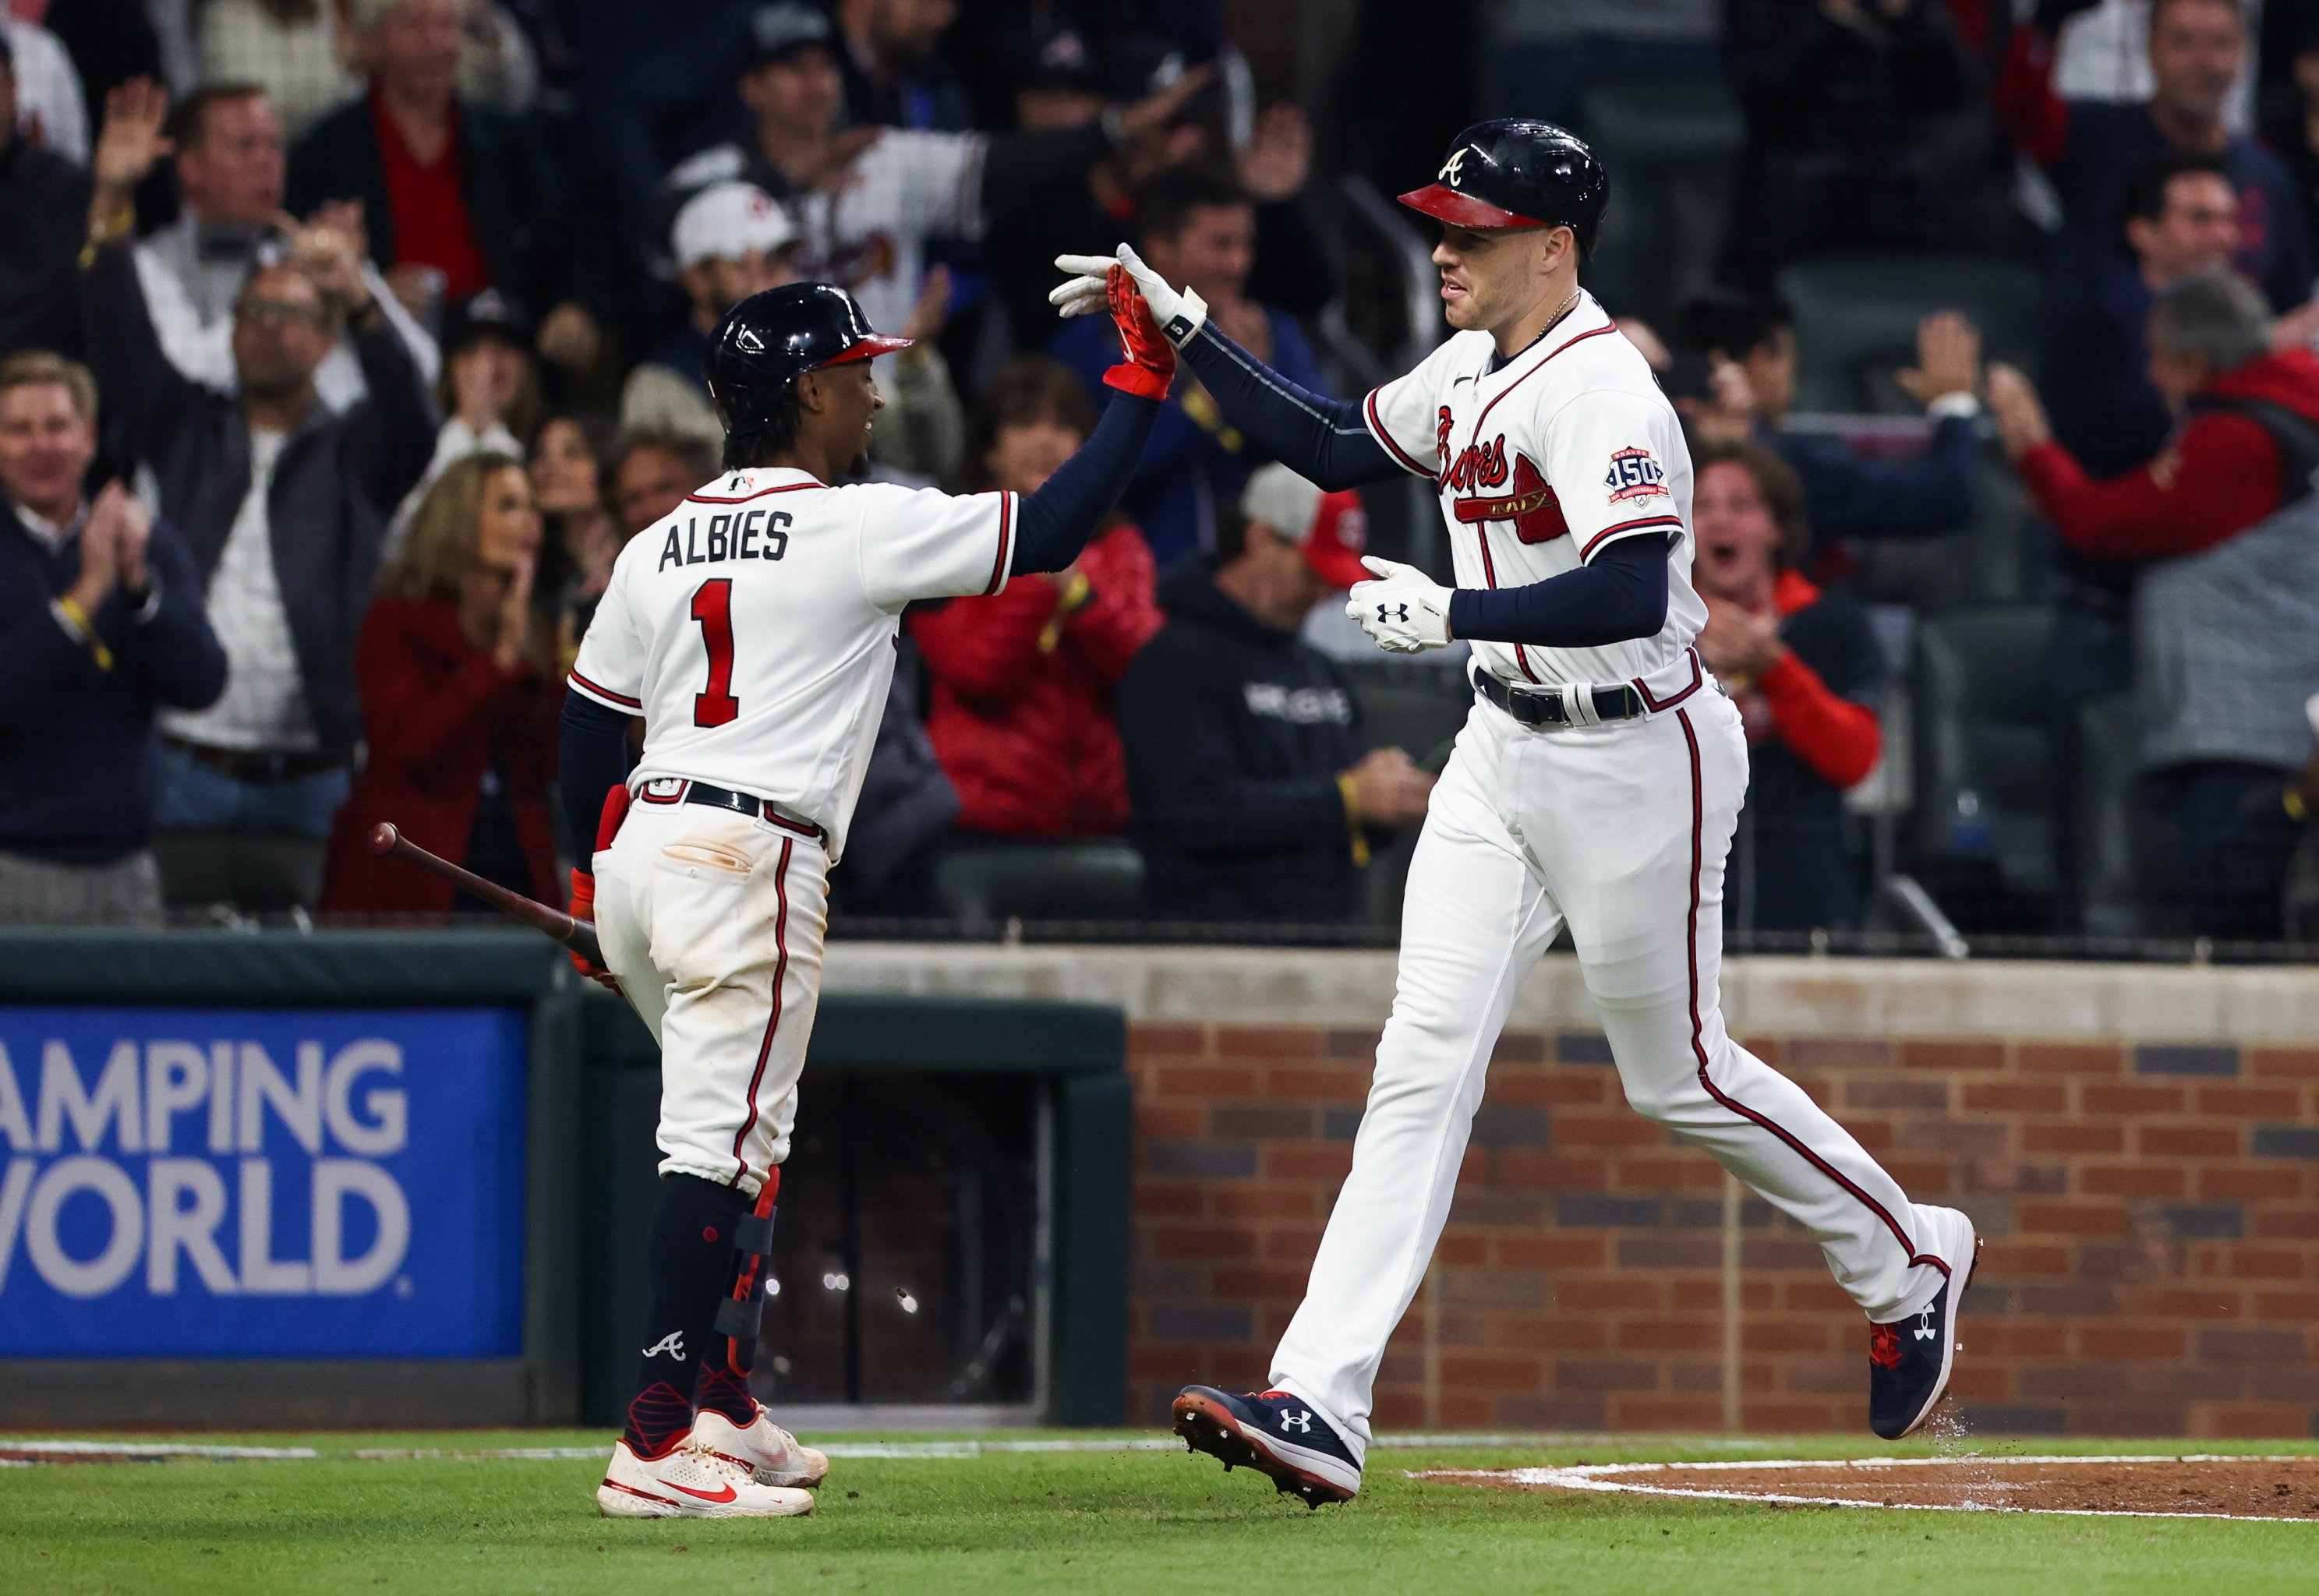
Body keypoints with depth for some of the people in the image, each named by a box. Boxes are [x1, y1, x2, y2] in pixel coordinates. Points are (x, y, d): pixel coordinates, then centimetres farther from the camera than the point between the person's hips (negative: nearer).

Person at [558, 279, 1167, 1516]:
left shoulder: (658, 548, 15)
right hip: (749, 859, -8)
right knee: (720, 1144, -10)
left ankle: (723, 1406, 21)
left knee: (742, 1136, 20)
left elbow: (588, 721, 20)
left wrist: (598, 872, 31)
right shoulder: (860, 528, -5)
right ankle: (657, 1446, -15)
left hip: (640, 855, 8)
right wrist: (1141, 388, 6)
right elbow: (1050, 533, -4)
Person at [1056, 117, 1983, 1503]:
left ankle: (1911, 1264, 31)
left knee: (1679, 1071, 6)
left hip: (1634, 755, -8)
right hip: (1505, 752, 8)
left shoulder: (1600, 389, -22)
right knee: (1424, 1062, -3)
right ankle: (1320, 1408, -11)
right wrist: (1184, 330, 12)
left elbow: (1631, 597, -32)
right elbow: (1332, 450, 19)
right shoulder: (1470, 373, 7)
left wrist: (1454, 613, -32)